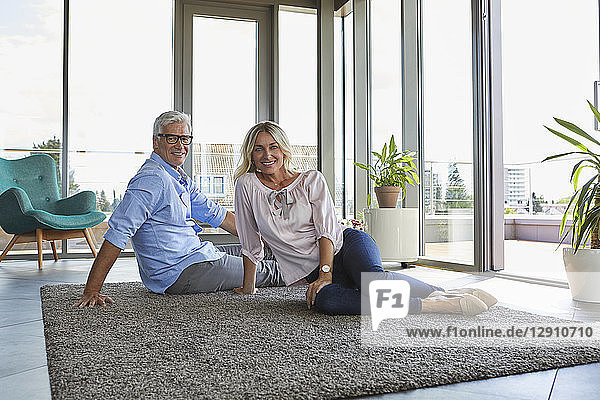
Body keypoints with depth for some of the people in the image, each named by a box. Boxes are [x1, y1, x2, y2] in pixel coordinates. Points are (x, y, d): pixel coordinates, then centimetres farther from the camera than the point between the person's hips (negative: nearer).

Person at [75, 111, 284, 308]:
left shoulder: (181, 178, 9)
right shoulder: (152, 180, -22)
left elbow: (212, 213, 17)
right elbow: (118, 232, -28)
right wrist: (92, 291, -32)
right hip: (180, 274, -9)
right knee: (259, 272, 6)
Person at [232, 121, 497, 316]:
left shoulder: (311, 180, 1)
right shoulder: (248, 185, 3)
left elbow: (326, 229, -7)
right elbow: (250, 242, 8)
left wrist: (325, 273, -19)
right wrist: (248, 287, 12)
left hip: (346, 243, 0)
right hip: (313, 269, 1)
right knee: (326, 301, -37)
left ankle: (449, 293, -21)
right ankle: (432, 306, -37)